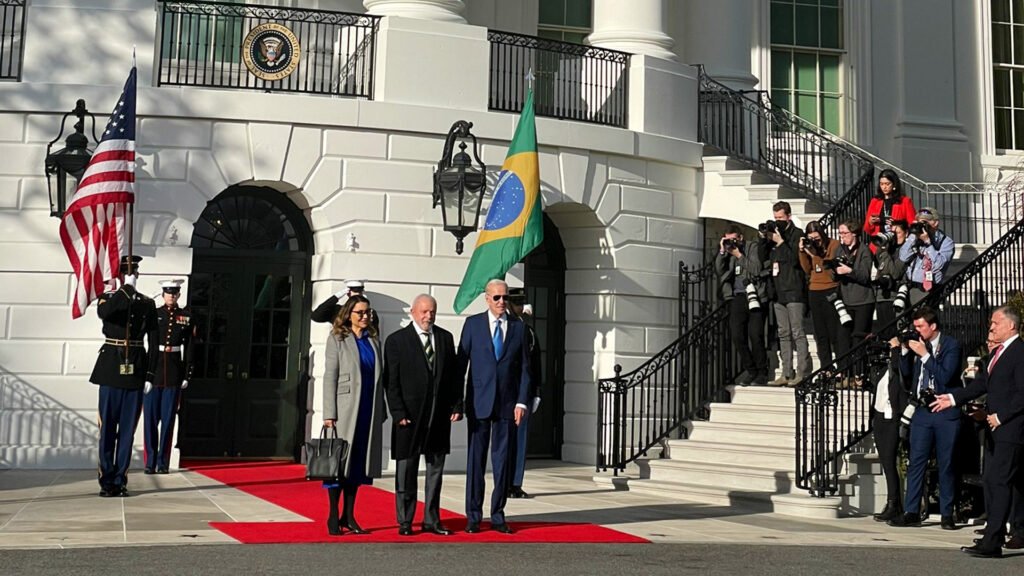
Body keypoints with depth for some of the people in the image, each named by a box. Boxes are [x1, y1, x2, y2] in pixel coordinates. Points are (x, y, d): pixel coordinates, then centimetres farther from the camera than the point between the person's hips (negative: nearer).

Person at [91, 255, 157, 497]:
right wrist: (126, 289, -21)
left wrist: (151, 372, 0)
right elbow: (103, 313, -21)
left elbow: (153, 339, 7)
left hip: (136, 368, 1)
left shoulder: (147, 303, 9)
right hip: (111, 367, -1)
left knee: (128, 427, 3)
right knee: (107, 425, 1)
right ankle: (106, 481, 6)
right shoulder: (108, 298, 5)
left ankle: (120, 480, 9)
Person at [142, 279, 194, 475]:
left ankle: (163, 462, 10)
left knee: (168, 418, 4)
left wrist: (187, 374, 1)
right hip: (154, 368, -1)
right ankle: (150, 462, 8)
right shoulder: (153, 314, 1)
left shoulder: (186, 317, 5)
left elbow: (188, 348, 6)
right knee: (151, 417, 1)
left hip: (175, 370, 1)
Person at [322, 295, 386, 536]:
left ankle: (349, 516, 15)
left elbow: (380, 376, 15)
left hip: (368, 411, 5)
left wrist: (381, 411, 11)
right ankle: (333, 517, 6)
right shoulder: (337, 339, 1)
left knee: (358, 461, 8)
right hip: (345, 409, -5)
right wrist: (329, 413, -11)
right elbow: (330, 377, -4)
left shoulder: (373, 340, 14)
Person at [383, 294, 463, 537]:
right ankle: (405, 521, 12)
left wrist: (457, 405, 2)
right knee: (406, 469, 3)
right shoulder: (396, 340, -3)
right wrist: (398, 413, -12)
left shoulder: (446, 338, 9)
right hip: (410, 415, -4)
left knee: (435, 468, 9)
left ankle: (431, 519, 18)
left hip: (440, 415, 4)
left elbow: (454, 374, 10)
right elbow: (391, 381, -6)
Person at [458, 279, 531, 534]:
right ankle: (473, 516, 10)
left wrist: (522, 401, -2)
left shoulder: (518, 327, 7)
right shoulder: (473, 323, 3)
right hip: (479, 402, -1)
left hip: (507, 403, 2)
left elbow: (525, 367, 7)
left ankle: (498, 515, 14)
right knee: (476, 458, 2)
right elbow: (461, 362, 3)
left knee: (503, 460, 5)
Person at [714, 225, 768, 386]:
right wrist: (722, 251, -2)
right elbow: (719, 271, 4)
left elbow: (757, 269, -6)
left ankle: (762, 373, 2)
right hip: (736, 298, 4)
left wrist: (739, 255, -6)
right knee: (737, 336, -5)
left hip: (754, 296, -4)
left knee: (756, 336, -8)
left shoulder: (753, 249, 7)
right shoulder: (727, 254, 17)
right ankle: (749, 369, 8)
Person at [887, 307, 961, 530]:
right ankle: (912, 513, 5)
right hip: (923, 410, 4)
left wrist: (924, 354, -18)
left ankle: (947, 514, 11)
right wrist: (904, 350, -2)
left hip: (946, 412, -4)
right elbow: (907, 373, 10)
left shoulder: (951, 345, -5)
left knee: (946, 465, 3)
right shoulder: (917, 343, 8)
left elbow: (945, 376, -15)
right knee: (916, 462, 1)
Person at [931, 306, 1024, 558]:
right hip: (995, 427, 10)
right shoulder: (997, 352, 18)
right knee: (991, 482, 15)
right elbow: (981, 383, 19)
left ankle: (992, 543, -9)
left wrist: (1001, 416, -17)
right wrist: (954, 398, 10)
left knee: (1000, 482, -10)